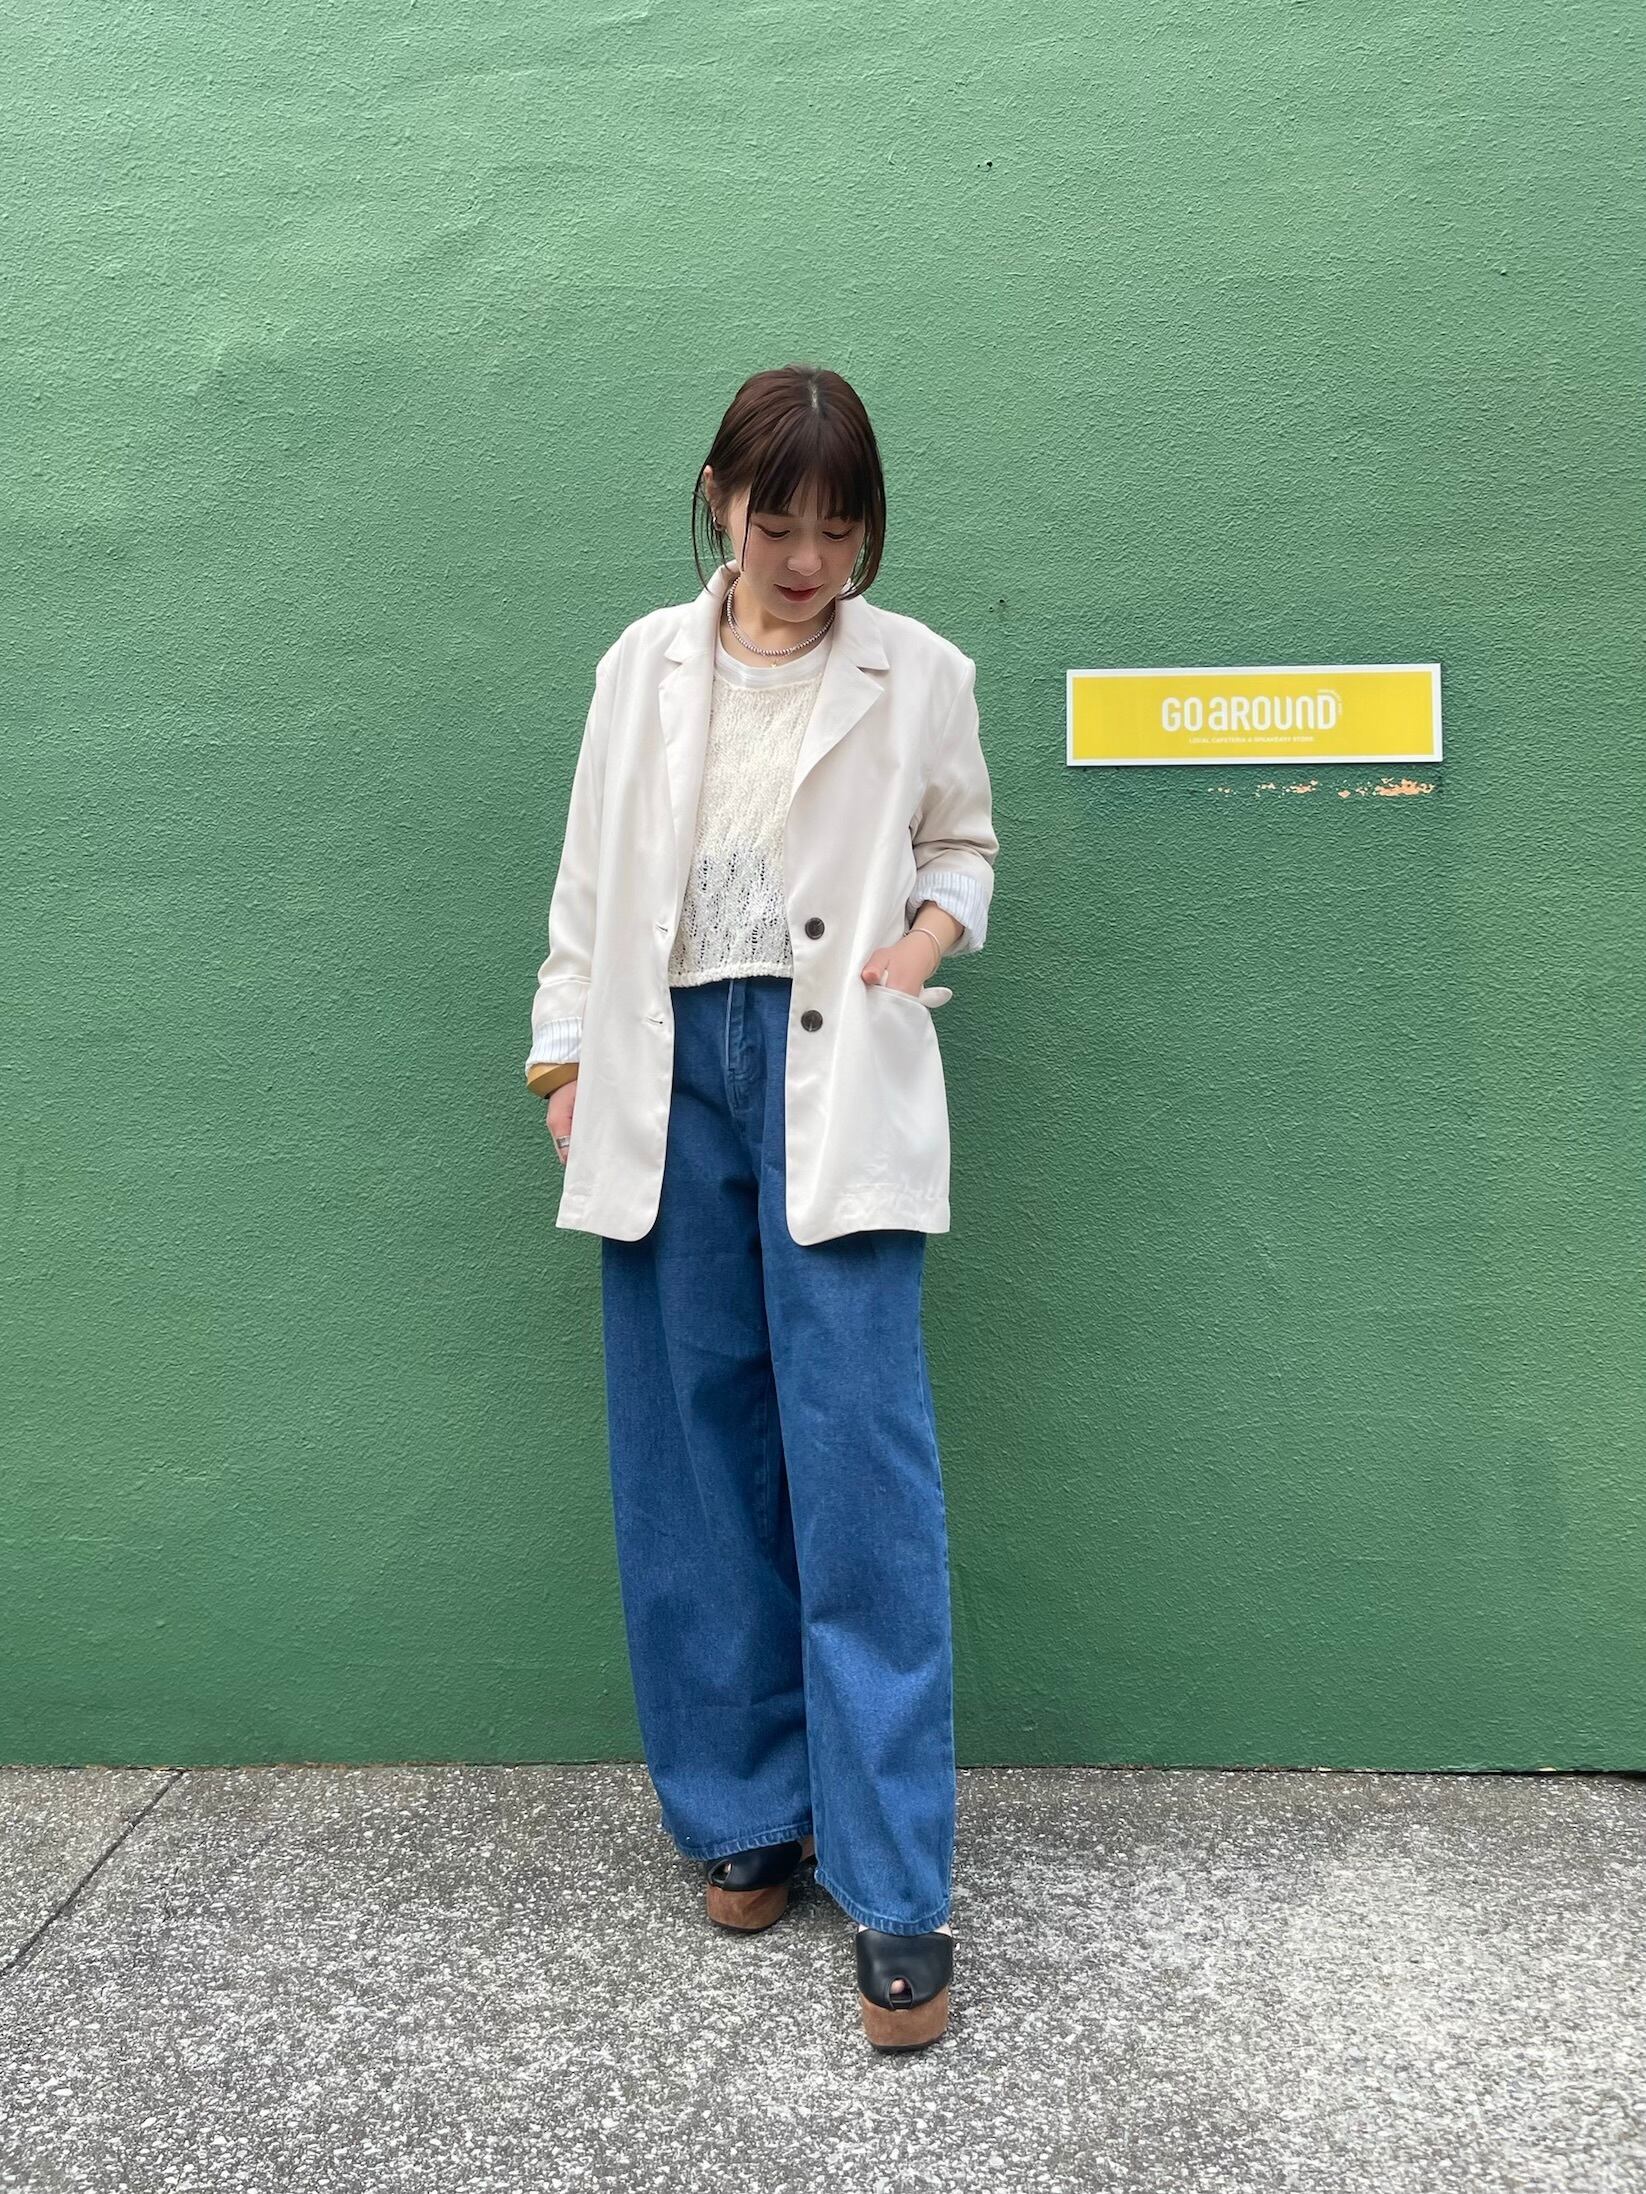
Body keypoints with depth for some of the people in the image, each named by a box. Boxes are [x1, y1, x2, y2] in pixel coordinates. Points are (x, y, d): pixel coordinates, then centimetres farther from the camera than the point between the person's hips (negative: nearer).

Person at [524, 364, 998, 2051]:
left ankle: (895, 1894, 1)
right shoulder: (644, 664, 12)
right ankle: (744, 1815, 22)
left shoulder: (919, 672, 7)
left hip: (832, 1078, -2)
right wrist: (567, 1054, 9)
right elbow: (592, 868, 14)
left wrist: (934, 932, -4)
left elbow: (961, 844, 17)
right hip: (668, 1073, 3)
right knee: (693, 1459, 6)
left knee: (862, 1471, -8)